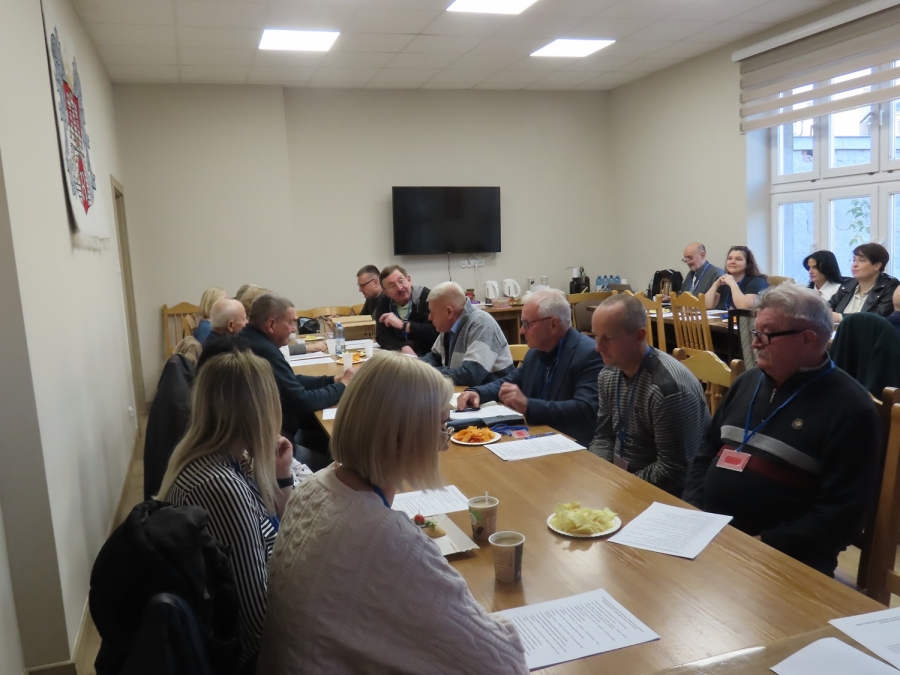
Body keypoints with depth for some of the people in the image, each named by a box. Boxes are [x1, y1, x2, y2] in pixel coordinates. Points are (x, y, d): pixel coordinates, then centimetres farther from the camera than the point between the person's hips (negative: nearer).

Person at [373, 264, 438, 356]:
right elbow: (382, 336, -2)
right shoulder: (383, 302, 2)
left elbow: (436, 332, -21)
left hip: (429, 356, -4)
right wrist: (403, 347, -20)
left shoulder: (426, 297, -12)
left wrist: (402, 324, -23)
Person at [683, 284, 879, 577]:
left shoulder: (849, 408, -8)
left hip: (782, 559, -6)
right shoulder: (748, 381, 12)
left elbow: (841, 513, -13)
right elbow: (708, 453, 18)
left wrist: (763, 545, -18)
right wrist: (691, 512, 3)